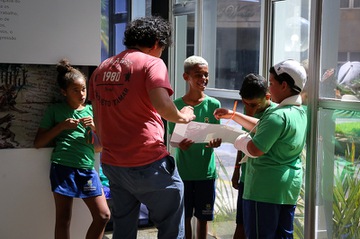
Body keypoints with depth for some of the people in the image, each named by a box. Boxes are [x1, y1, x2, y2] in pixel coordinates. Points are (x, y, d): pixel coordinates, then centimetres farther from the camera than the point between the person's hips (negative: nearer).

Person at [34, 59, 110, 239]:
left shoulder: (91, 111, 13)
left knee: (103, 216, 1)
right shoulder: (55, 110, 5)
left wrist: (94, 128, -2)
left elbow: (99, 148, 16)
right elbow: (38, 143, 2)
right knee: (63, 219, 1)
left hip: (87, 169, 4)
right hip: (63, 167, -3)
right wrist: (62, 126, -7)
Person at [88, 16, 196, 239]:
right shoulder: (152, 62, -7)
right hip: (148, 164, -7)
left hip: (112, 163, 7)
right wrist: (182, 116, -5)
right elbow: (161, 104, -24)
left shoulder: (101, 69, 14)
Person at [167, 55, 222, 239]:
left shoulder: (213, 104, -3)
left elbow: (217, 137, -1)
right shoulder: (176, 105, -4)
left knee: (203, 217, 10)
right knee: (184, 217, 9)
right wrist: (180, 144, -26)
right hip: (182, 170, 0)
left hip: (206, 171, 1)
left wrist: (215, 143, -25)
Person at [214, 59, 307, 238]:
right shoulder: (299, 112, 11)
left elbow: (255, 149, -23)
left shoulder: (278, 115, -20)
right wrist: (233, 115, 20)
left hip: (266, 187, -9)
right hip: (289, 185, 9)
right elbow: (261, 127, 21)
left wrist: (240, 140, -3)